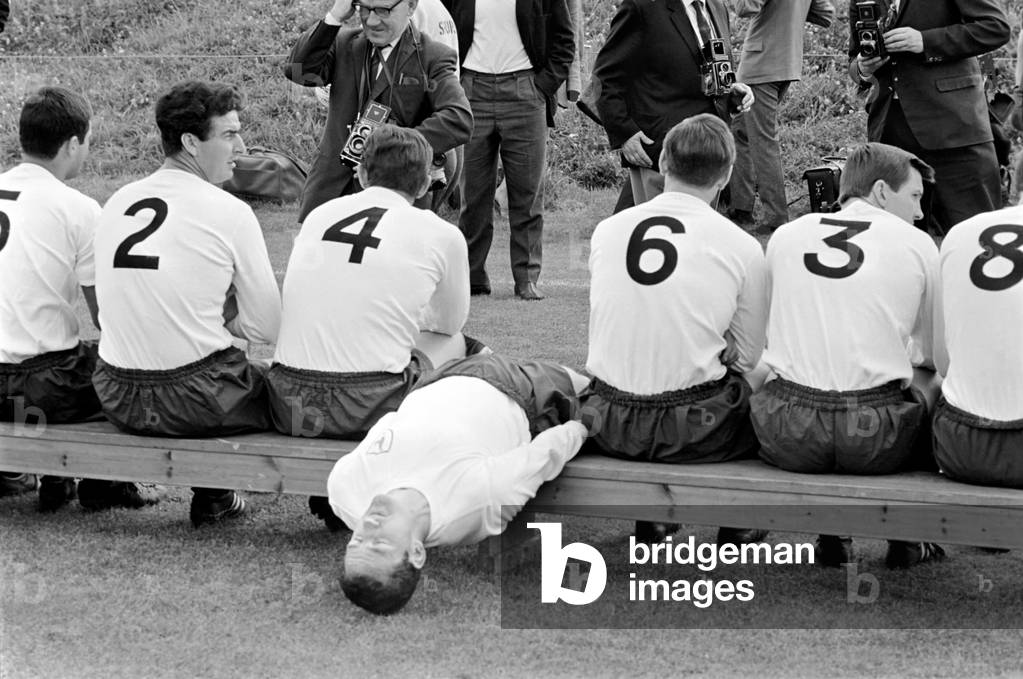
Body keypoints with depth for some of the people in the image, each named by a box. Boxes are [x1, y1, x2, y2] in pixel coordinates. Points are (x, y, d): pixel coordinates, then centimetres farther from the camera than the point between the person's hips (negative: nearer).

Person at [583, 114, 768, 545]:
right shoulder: (742, 248, -6)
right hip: (692, 430, -4)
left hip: (608, 426, 4)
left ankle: (649, 521, 30)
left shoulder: (606, 231, 2)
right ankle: (735, 527, 26)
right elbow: (749, 357, 0)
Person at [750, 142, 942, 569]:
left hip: (789, 438, 2)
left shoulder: (785, 236, 9)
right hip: (875, 439, -2)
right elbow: (934, 354, 7)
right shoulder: (917, 245, 2)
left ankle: (831, 537, 31)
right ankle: (907, 541, 34)